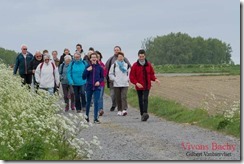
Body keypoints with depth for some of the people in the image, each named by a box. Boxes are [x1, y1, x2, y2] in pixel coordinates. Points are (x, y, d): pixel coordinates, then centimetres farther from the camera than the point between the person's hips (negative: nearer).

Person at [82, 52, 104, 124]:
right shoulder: (88, 67, 1)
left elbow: (102, 77, 7)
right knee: (88, 102, 12)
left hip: (97, 87, -1)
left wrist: (99, 81, -12)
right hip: (89, 86, 1)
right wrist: (87, 70, -15)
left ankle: (96, 118, -6)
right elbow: (84, 77, -2)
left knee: (96, 102, -9)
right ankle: (86, 115, 32)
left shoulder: (99, 67, 0)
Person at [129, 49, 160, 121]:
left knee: (145, 99, -16)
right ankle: (142, 115, 15)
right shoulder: (135, 65, -2)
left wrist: (155, 79, -6)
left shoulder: (148, 65, 5)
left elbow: (152, 74, 14)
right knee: (140, 100, 6)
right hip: (139, 86, 0)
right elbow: (131, 77, -3)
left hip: (147, 86, 0)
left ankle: (145, 113, -28)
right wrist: (136, 83, -18)